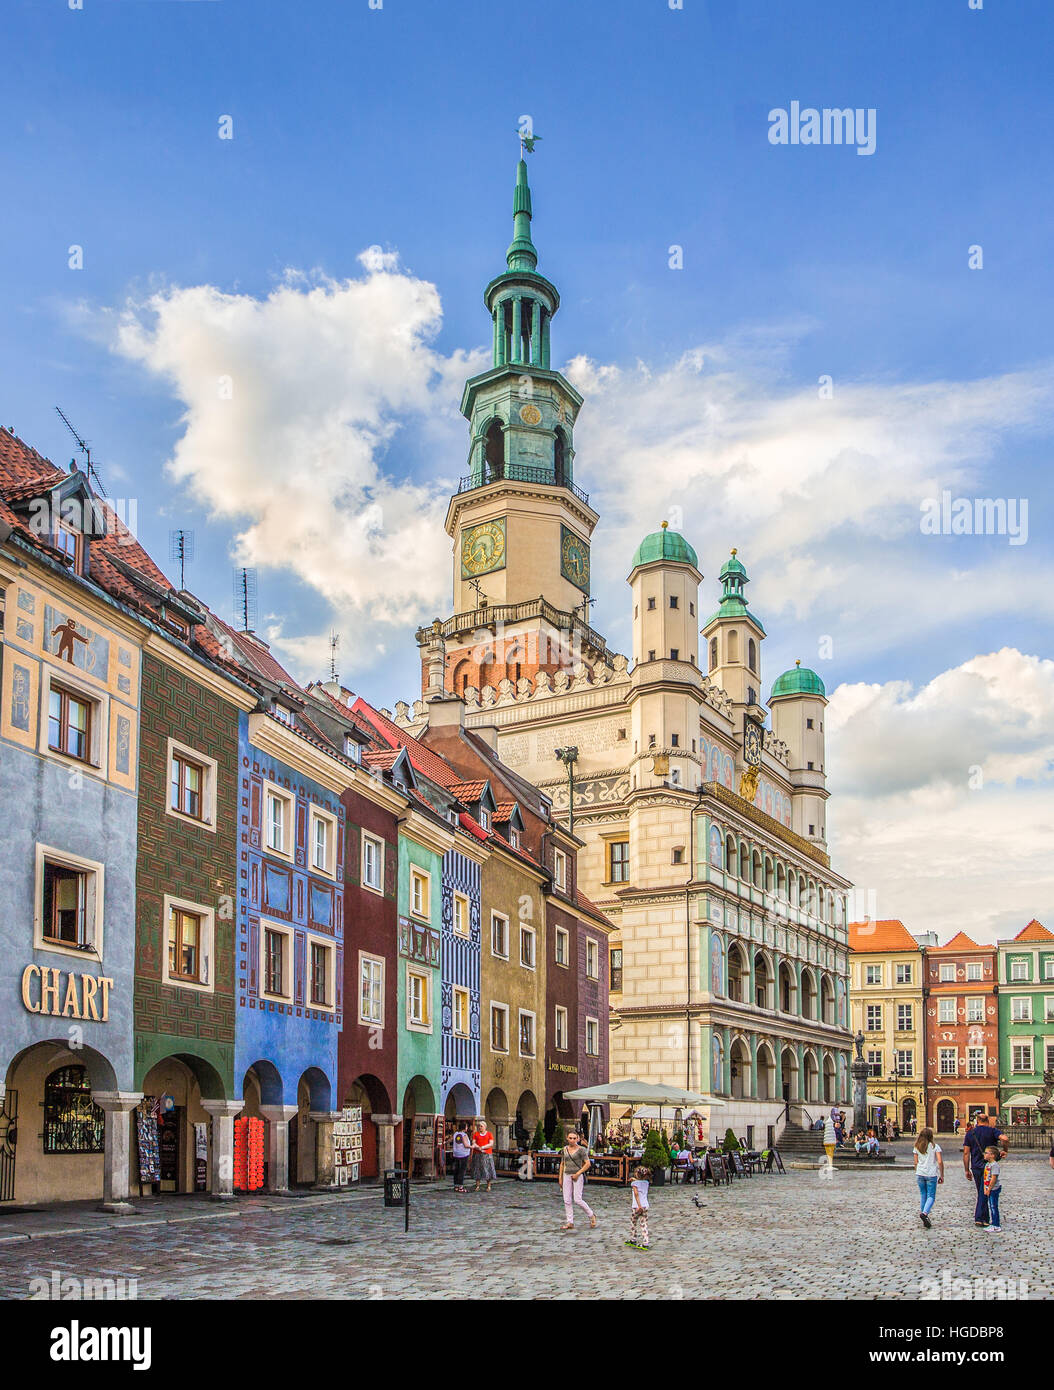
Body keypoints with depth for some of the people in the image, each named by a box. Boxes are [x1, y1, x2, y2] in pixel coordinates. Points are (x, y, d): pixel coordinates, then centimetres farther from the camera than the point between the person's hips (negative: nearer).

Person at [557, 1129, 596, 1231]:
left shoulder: (581, 1150, -6)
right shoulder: (564, 1149, 10)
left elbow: (588, 1164, -9)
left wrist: (578, 1174, -13)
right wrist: (560, 1177, 14)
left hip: (578, 1176, -5)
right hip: (567, 1176, 5)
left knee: (577, 1200, -10)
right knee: (567, 1200, 2)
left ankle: (591, 1216, 11)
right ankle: (570, 1223, 9)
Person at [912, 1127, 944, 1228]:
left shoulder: (917, 1147, 6)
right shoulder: (935, 1146, -3)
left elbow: (916, 1162, 8)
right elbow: (940, 1162, -8)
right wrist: (942, 1175, -1)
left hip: (920, 1174, 3)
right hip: (931, 1174, -3)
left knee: (923, 1195, 15)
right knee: (931, 1196, -1)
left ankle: (922, 1212, 14)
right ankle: (925, 1213, -24)